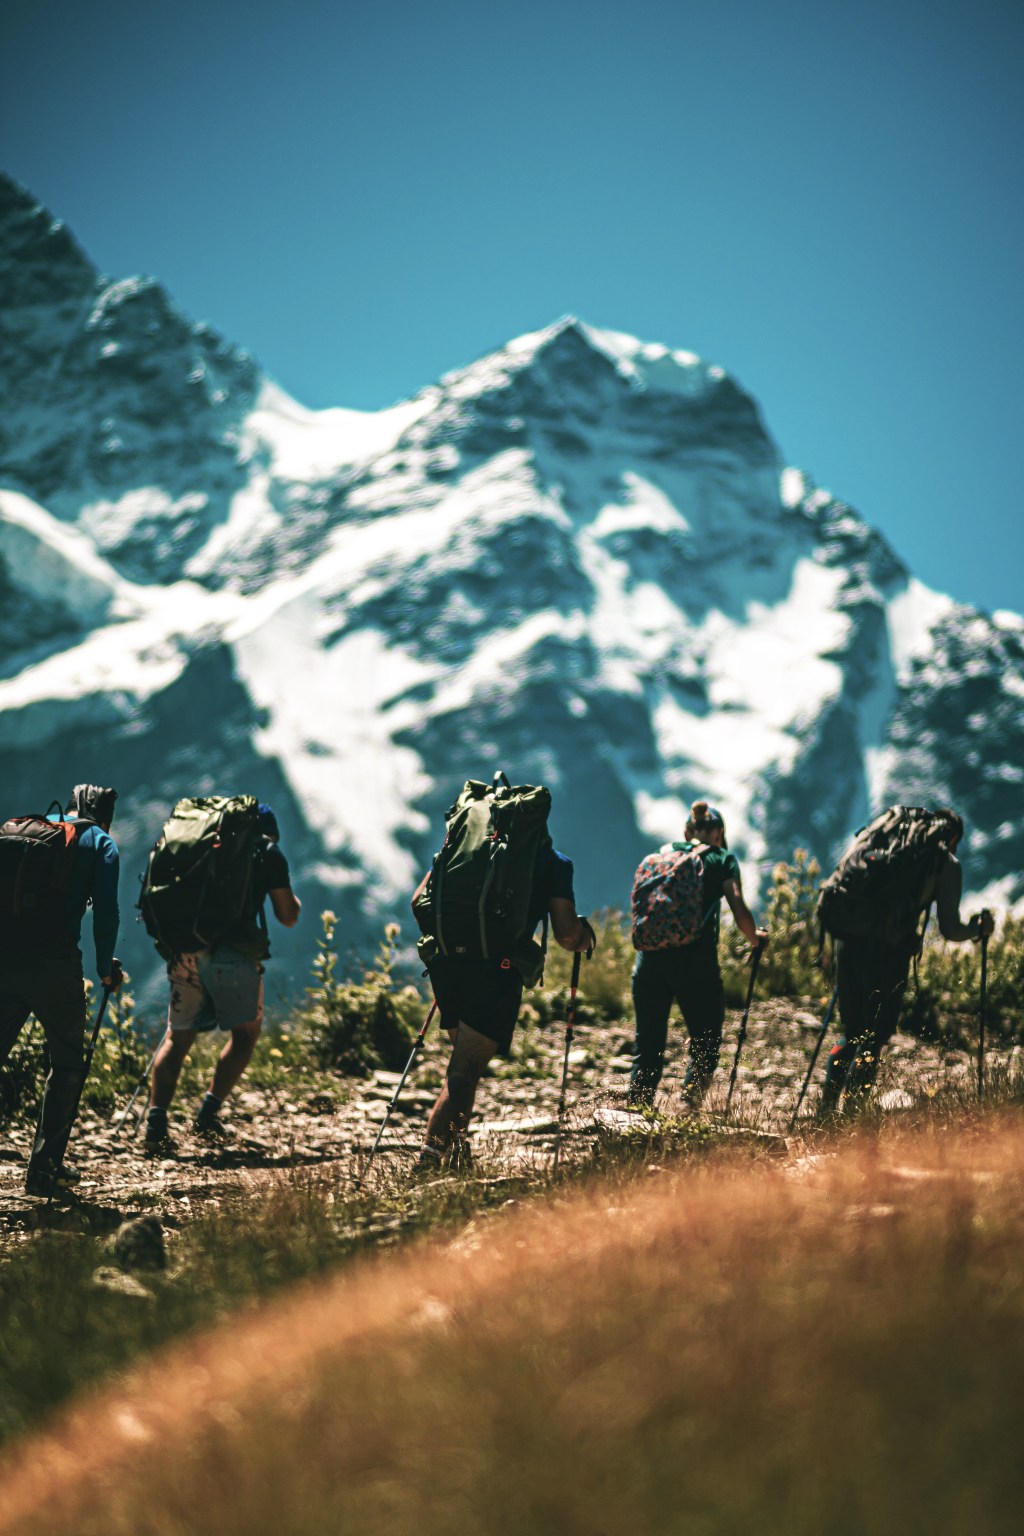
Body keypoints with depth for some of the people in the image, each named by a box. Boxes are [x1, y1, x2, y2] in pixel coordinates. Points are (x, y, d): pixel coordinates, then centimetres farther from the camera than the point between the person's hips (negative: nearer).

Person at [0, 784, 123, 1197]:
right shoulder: (101, 843, 8)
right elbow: (105, 913, 0)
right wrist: (106, 969, 10)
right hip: (54, 963, -4)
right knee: (66, 1065, 11)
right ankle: (44, 1167, 6)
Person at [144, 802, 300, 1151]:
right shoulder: (268, 853, 12)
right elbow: (288, 916, 11)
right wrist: (293, 898, 31)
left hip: (185, 950, 4)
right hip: (233, 954, -4)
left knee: (178, 1037, 13)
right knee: (245, 1033, 12)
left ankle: (156, 1122, 1)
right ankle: (208, 1113, -1)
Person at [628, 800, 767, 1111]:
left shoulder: (661, 854, 18)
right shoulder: (722, 859, 9)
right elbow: (740, 913, -2)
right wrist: (756, 938, 17)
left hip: (650, 957, 3)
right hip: (696, 959, -3)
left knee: (647, 1044, 10)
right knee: (706, 1043, 7)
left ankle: (636, 1109, 1)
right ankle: (690, 1103, -12)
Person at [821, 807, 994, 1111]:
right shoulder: (947, 863, 10)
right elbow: (950, 929, 6)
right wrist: (977, 929, 26)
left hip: (849, 939, 5)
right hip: (889, 950, -5)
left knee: (850, 1032, 18)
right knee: (874, 1037, 4)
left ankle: (826, 1109, 13)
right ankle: (850, 1111, -5)